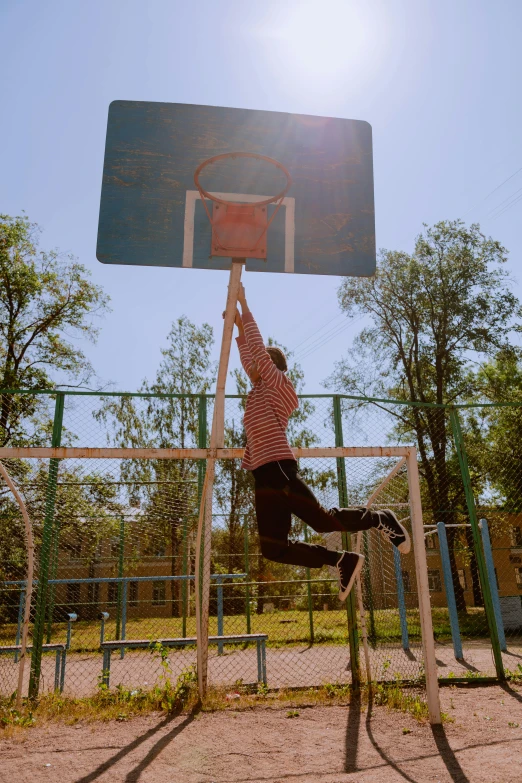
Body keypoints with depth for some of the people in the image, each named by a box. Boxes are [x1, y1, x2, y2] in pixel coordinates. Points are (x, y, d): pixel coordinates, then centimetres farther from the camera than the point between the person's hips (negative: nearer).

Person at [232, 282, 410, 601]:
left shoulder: (279, 383, 4)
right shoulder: (261, 390, 25)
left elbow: (257, 346, -1)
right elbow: (249, 353, 36)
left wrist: (244, 304, 5)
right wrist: (238, 325, 35)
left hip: (279, 470, -9)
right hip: (264, 476, 9)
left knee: (323, 520, -9)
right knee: (273, 547, 0)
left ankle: (382, 519, 14)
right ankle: (345, 561, 6)